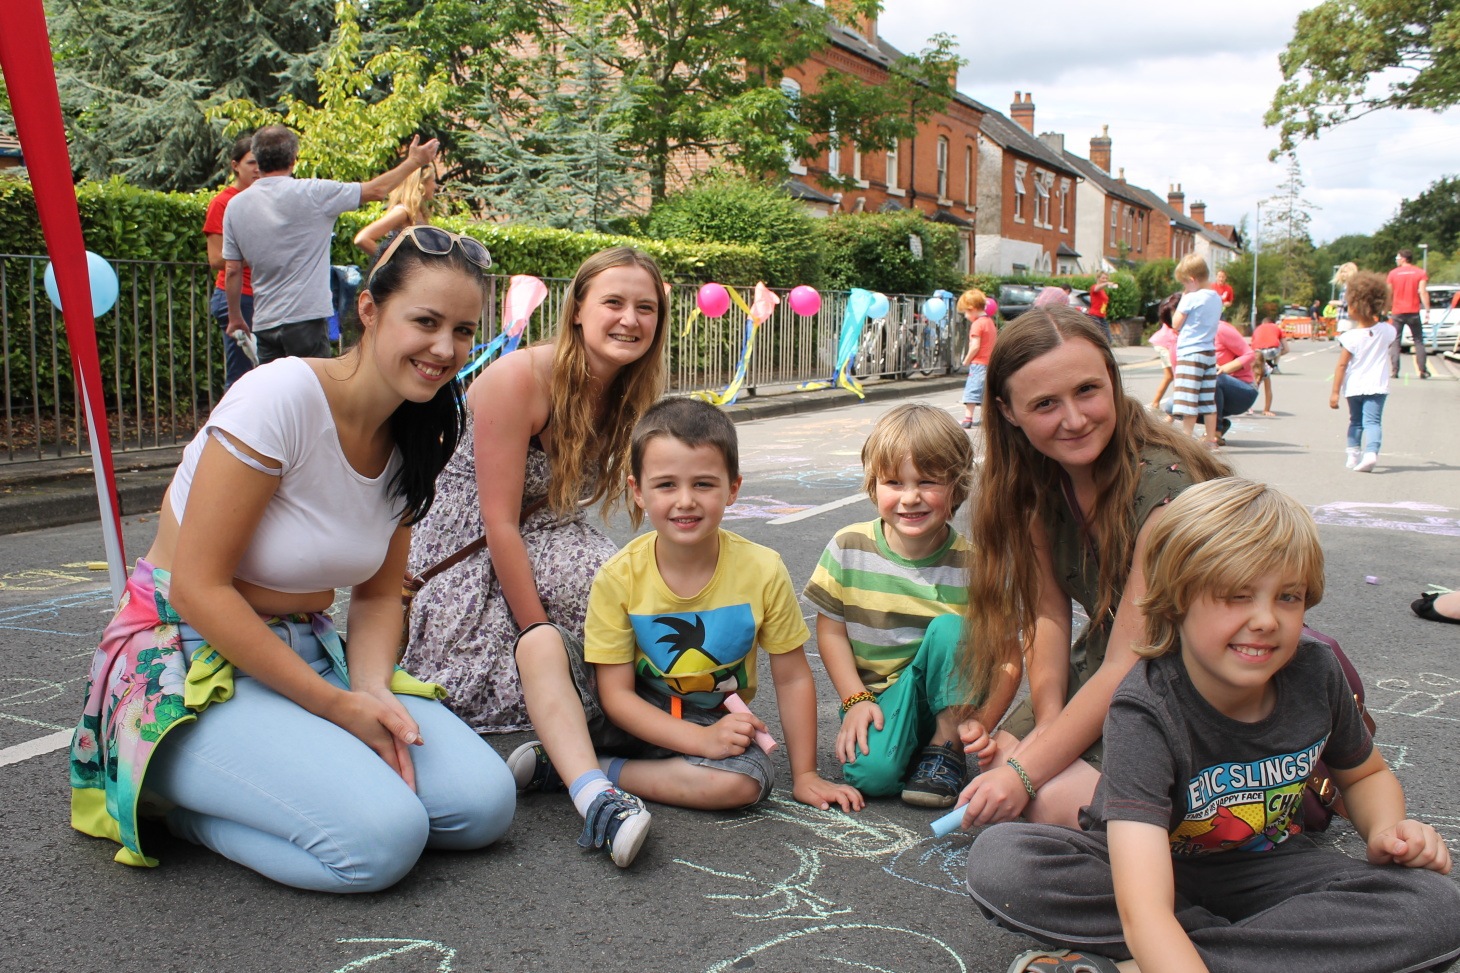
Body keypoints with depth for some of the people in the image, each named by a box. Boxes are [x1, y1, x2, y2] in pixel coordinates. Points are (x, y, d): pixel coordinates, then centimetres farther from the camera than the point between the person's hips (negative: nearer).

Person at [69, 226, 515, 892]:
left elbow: (378, 594, 7)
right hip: (190, 660, -7)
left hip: (307, 653, 8)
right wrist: (335, 704, -20)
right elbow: (197, 588, -21)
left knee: (484, 804, -9)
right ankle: (181, 798, 1)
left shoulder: (415, 437, 1)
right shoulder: (282, 398, -21)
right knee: (383, 837, -26)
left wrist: (372, 691, -14)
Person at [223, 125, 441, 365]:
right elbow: (376, 190, 0)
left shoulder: (235, 206, 5)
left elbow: (232, 270, 7)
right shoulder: (312, 193, -8)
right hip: (306, 317, -4)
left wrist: (235, 317, 20)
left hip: (263, 324, 5)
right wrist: (414, 161, 14)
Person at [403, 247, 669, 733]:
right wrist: (540, 635, -22)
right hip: (468, 549, -6)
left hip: (544, 541, 6)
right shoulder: (519, 378, -23)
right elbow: (500, 523, -22)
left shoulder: (628, 395, -2)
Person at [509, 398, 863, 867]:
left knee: (746, 780, -34)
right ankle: (594, 795, -36)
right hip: (634, 719, 0)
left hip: (712, 727, 0)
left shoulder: (762, 570, -17)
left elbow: (793, 678, -7)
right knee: (539, 642, -24)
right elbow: (616, 693, -14)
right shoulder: (619, 576, -17)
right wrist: (701, 741, -26)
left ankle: (564, 767, -21)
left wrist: (805, 775, -6)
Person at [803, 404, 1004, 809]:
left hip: (950, 697, 1)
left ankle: (946, 744, -10)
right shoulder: (849, 549, -7)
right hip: (877, 696, 0)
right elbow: (830, 629, -1)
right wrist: (856, 700, -12)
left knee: (950, 628, -28)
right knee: (868, 772, -28)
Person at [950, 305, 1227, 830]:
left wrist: (1027, 772, -27)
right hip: (1101, 675, 6)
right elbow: (1048, 611, -6)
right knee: (995, 758, -9)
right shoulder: (1037, 480, -6)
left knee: (1055, 800, -22)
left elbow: (1129, 664, -27)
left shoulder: (1165, 486, -27)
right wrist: (1047, 724, -20)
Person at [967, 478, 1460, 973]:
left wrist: (1386, 830, -11)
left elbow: (1366, 774, 11)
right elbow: (1143, 911, -43)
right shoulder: (1145, 713, -31)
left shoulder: (1316, 673, -14)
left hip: (1268, 868, 4)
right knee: (998, 860, -32)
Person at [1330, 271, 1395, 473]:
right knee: (1373, 420, -6)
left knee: (1355, 420, 17)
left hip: (1354, 387, -1)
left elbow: (1342, 365, -11)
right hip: (1377, 386, 1)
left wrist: (1335, 391, -8)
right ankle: (1371, 452, -27)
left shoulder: (1350, 337, -13)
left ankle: (1353, 455, 20)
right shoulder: (1386, 331, -2)